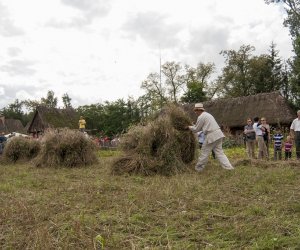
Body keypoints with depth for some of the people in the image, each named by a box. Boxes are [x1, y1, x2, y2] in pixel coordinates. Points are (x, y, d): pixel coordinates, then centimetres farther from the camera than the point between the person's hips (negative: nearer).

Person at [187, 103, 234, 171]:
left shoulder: (201, 117, -7)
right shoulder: (207, 114, 23)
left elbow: (196, 129, 0)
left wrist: (189, 127, 17)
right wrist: (193, 126, 31)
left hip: (212, 136, -9)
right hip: (218, 134, 9)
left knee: (204, 153, 4)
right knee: (219, 152, 7)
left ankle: (198, 168, 16)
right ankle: (228, 167, -2)